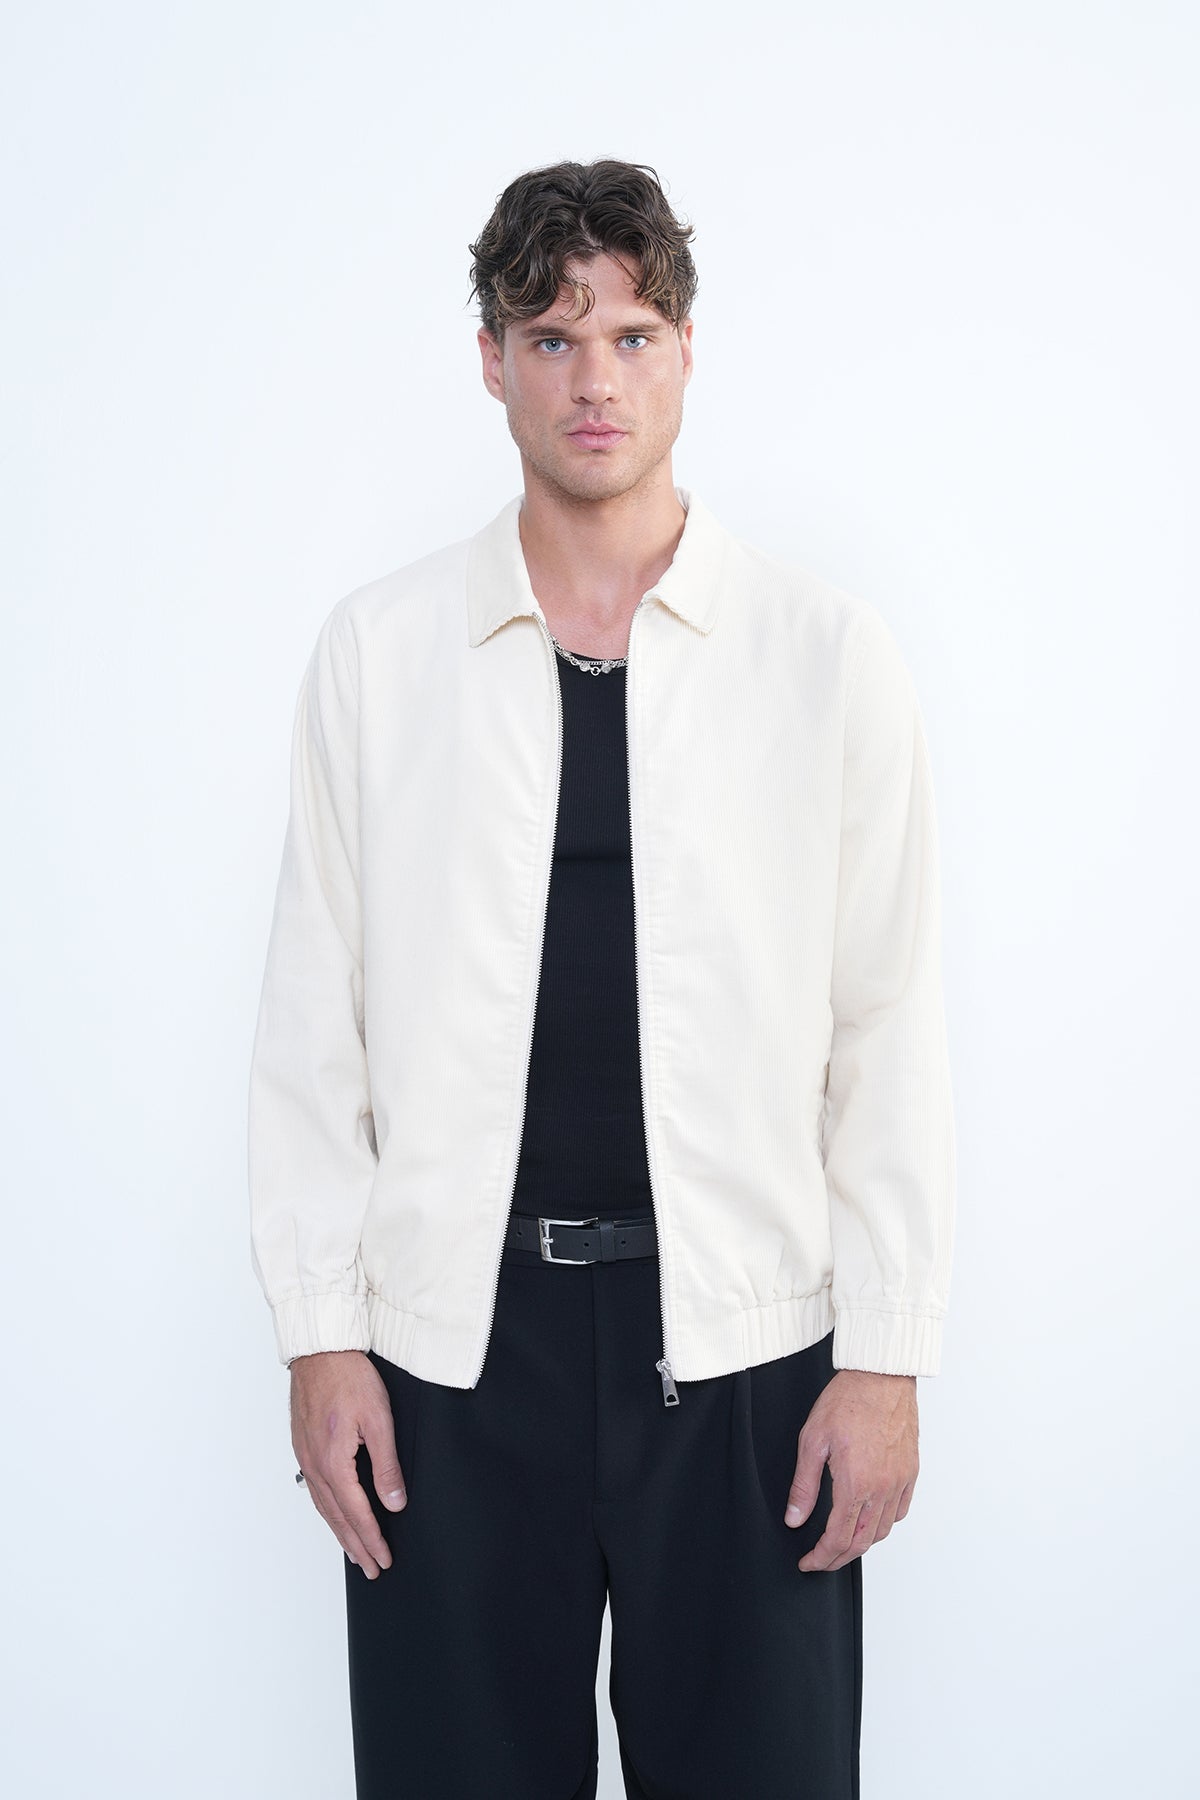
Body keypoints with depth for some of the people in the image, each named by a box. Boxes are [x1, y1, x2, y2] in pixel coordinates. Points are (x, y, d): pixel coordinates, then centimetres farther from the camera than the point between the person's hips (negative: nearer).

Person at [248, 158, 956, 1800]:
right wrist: (319, 1332, 1)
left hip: (742, 1334, 0)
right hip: (452, 1337, 1)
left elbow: (888, 1029, 0)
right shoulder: (376, 651, 2)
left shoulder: (826, 652, 0)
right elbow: (316, 1017, 4)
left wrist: (888, 1358, -2)